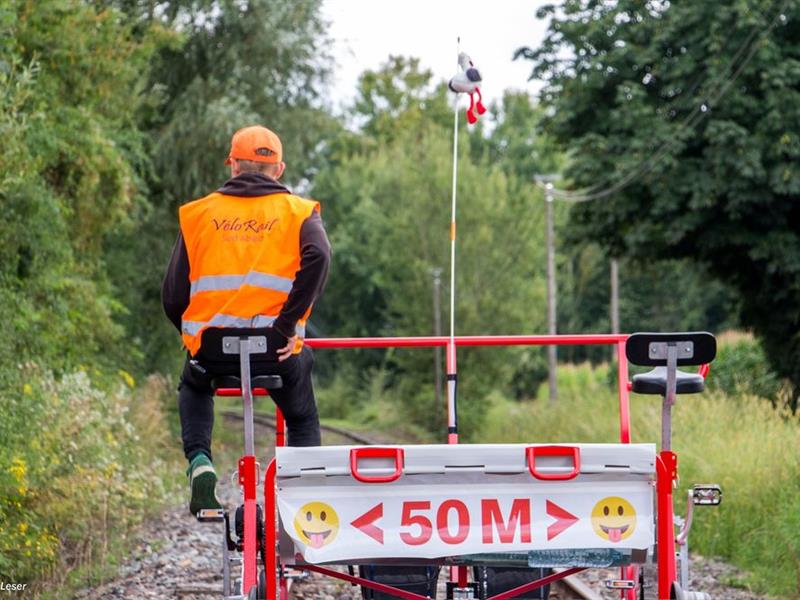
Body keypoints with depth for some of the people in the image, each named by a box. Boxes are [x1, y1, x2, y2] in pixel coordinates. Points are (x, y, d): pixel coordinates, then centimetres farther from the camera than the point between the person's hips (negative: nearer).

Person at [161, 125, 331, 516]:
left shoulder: (198, 214, 11)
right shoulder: (298, 212, 7)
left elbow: (172, 297, 7)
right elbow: (317, 257, -16)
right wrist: (287, 326, -13)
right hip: (277, 350, -1)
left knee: (193, 390, 35)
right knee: (303, 421, 26)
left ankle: (199, 462, 10)